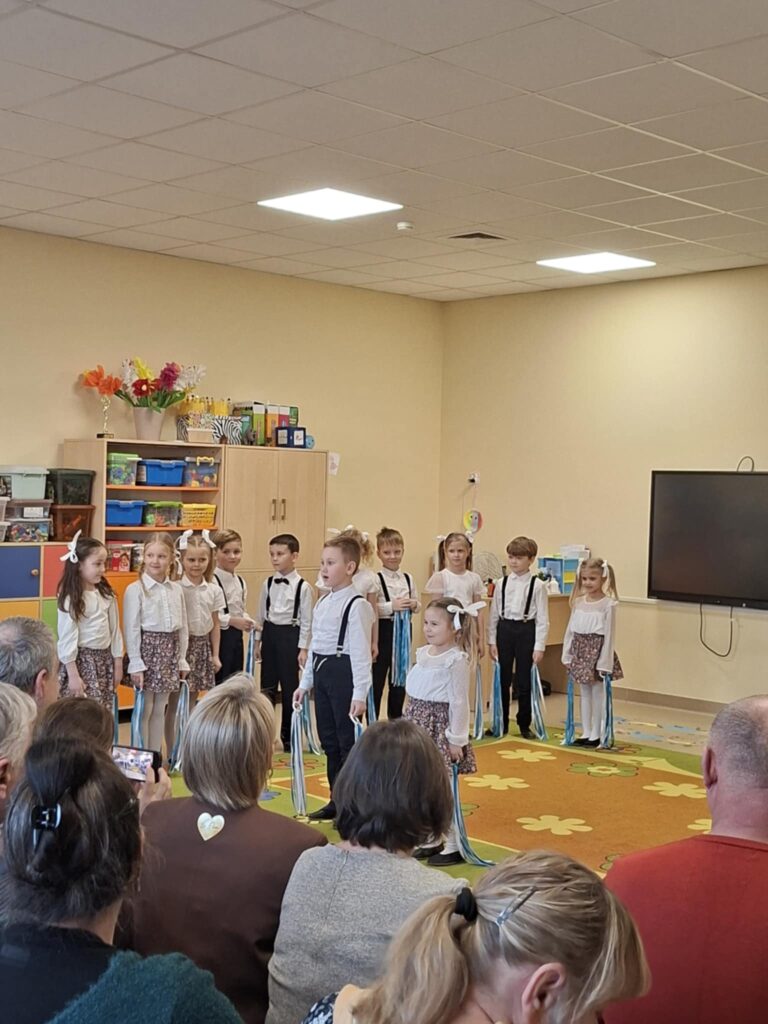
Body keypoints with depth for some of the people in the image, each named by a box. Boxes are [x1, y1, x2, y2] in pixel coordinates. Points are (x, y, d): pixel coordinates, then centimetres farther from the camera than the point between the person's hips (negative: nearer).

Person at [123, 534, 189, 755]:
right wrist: (136, 664, -14)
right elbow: (131, 629, -11)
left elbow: (183, 627, 10)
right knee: (144, 710, 3)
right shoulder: (135, 590, -9)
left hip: (169, 652, 5)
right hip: (147, 648, -5)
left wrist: (182, 659, 8)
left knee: (160, 709, 12)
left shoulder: (176, 590, 6)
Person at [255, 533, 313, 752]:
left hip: (290, 635, -4)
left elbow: (306, 620, -7)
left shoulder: (303, 586, -9)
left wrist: (303, 648, -9)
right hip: (270, 633, 4)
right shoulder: (267, 584, 3)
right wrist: (258, 641, 10)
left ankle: (288, 736, 17)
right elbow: (262, 614, 11)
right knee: (267, 685, 11)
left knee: (289, 687, 4)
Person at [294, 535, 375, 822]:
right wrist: (305, 682, 19)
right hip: (321, 672, 9)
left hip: (344, 673, -9)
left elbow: (361, 652, -18)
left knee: (348, 741, -1)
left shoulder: (356, 605, -14)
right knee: (329, 740, 15)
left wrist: (360, 694, -21)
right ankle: (337, 800, 26)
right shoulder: (323, 602, 13)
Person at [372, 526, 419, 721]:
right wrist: (392, 606, -27)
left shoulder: (408, 578, 7)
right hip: (382, 631, -6)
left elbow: (417, 605, 15)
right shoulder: (375, 579, -10)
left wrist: (414, 604, -7)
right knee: (377, 679, 1)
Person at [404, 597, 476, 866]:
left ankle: (454, 846, 11)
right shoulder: (424, 653, 7)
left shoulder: (456, 660, -16)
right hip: (419, 722, 8)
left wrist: (457, 739, -14)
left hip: (440, 725, -8)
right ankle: (431, 840, 26)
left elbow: (459, 702, -15)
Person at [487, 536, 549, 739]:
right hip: (504, 630, 3)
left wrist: (539, 646, -10)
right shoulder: (501, 584, 5)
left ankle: (524, 725, 19)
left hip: (526, 630, -3)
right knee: (502, 680, 8)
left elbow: (542, 618, -6)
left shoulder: (537, 585, -5)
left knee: (524, 681, 5)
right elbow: (494, 614, 7)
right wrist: (491, 641, 3)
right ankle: (501, 724, 20)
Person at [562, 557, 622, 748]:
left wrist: (605, 663, -15)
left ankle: (596, 734, 13)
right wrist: (567, 655, 6)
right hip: (580, 651, 6)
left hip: (597, 651, -5)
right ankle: (586, 732, 21)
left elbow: (609, 634, -12)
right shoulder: (578, 602, 6)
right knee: (584, 693, 12)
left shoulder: (608, 604, -11)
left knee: (598, 693, 3)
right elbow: (570, 629, 9)